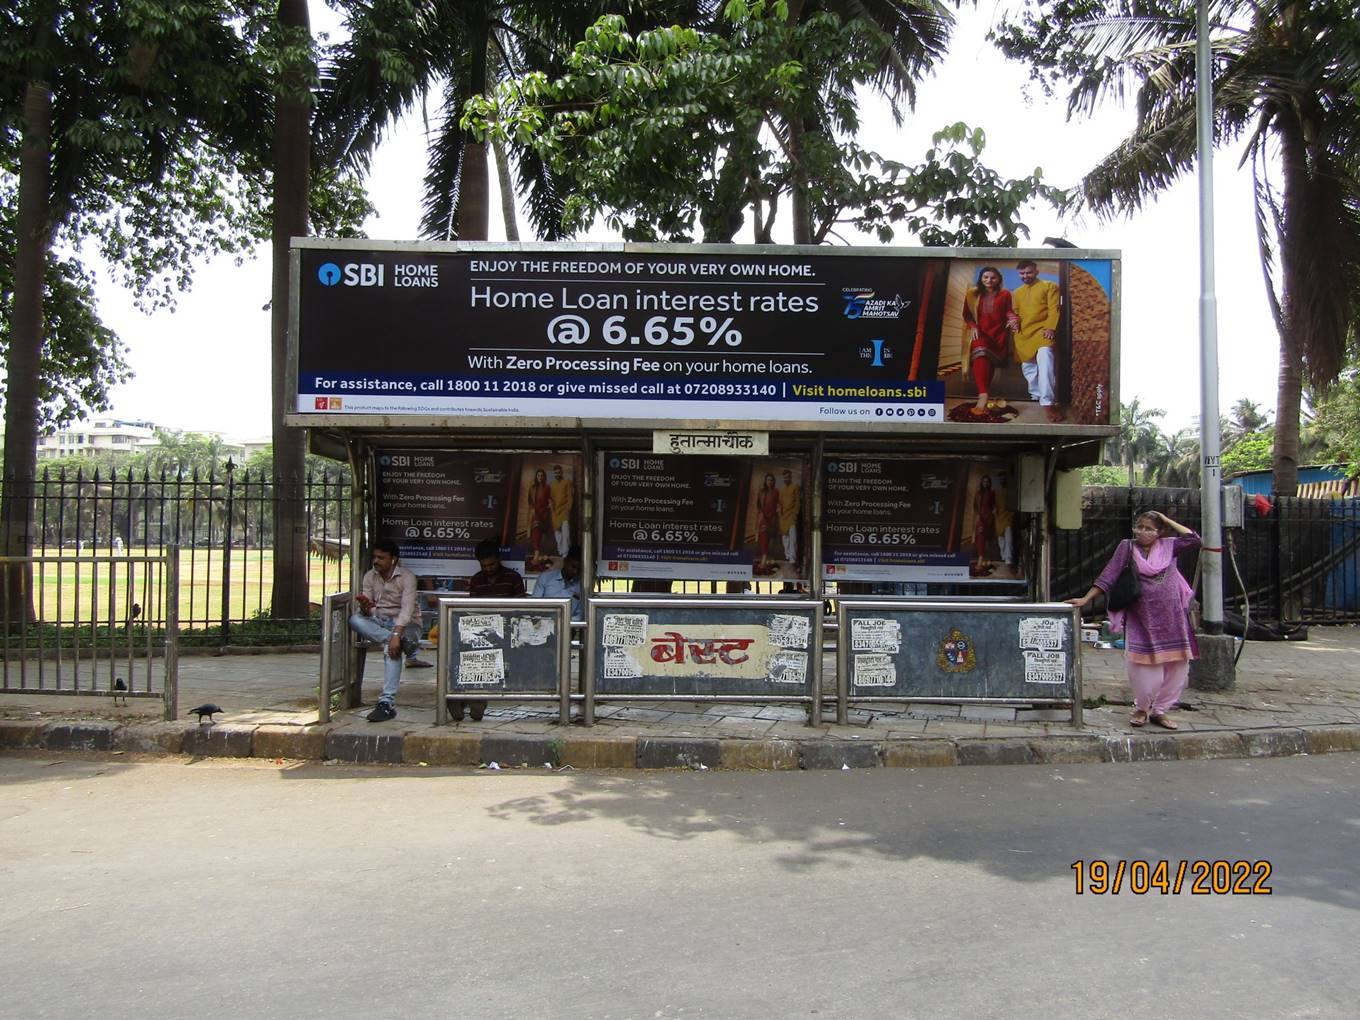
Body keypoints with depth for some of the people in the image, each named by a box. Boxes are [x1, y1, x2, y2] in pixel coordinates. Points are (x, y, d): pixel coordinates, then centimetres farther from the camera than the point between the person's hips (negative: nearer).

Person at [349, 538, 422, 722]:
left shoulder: (407, 577, -13)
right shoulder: (370, 576, 5)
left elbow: (407, 609, -25)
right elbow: (367, 611, 1)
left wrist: (396, 635, -39)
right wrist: (365, 608, -26)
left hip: (405, 624, -5)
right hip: (379, 624, 5)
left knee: (392, 647, -38)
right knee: (355, 620, -26)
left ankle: (387, 703, -41)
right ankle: (401, 642, -34)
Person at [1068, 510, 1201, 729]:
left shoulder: (1168, 546, 8)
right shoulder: (1127, 547, 1)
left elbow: (1194, 539, -5)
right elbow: (1109, 575, -2)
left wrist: (1166, 520, 0)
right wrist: (1086, 599, -9)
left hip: (1172, 617, 3)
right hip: (1141, 618, -2)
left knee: (1177, 665, 5)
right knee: (1143, 666, -5)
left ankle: (1160, 710, 20)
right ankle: (1142, 708, 18)